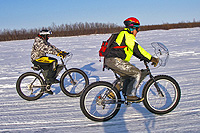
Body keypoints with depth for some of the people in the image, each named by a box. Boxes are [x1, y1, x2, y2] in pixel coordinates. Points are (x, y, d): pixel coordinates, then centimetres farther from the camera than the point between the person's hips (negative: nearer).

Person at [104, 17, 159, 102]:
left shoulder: (123, 34, 27)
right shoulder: (127, 35, -5)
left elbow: (133, 50, 30)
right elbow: (137, 49, -14)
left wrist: (144, 58, 23)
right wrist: (151, 58, -11)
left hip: (109, 60, 10)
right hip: (115, 60, -10)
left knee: (127, 76, 25)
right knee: (137, 73, -6)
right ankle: (130, 95, -5)